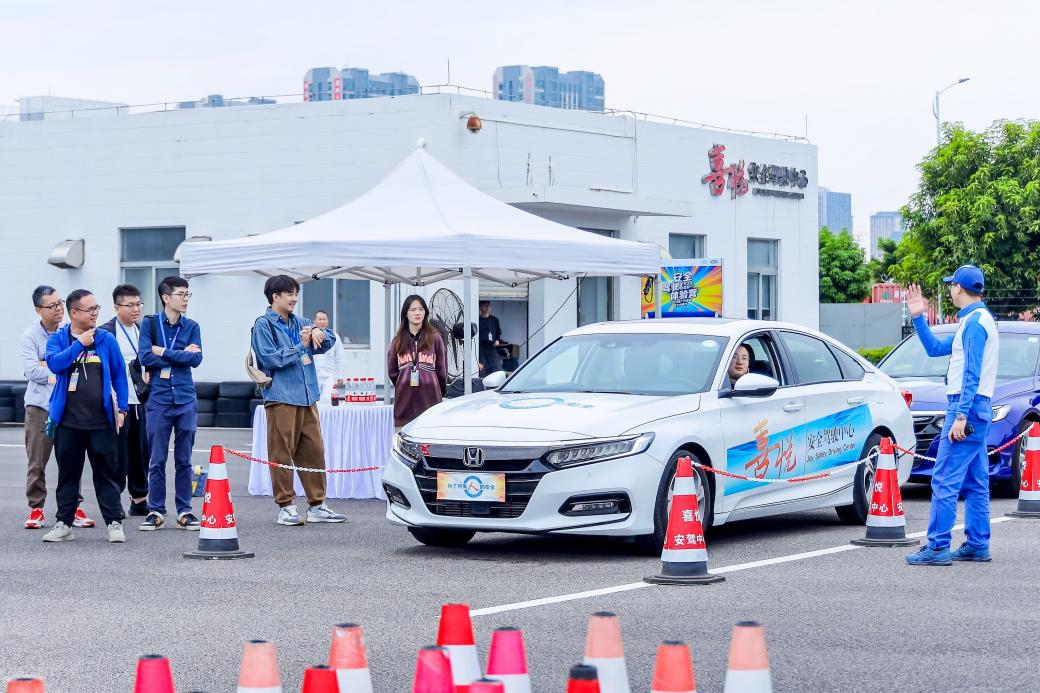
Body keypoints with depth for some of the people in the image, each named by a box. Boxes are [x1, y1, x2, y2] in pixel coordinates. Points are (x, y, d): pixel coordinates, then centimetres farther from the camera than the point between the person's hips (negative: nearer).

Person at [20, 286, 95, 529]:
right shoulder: (31, 336, -1)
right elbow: (31, 370, -11)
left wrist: (48, 366, -10)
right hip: (40, 405, -2)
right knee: (37, 462, -1)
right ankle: (36, 509, 7)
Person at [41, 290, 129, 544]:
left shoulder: (106, 339, 2)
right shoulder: (58, 339, 2)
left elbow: (119, 375, 7)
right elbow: (54, 363, -17)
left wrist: (121, 408, 1)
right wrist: (79, 344, -17)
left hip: (101, 421, 0)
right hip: (68, 421, 0)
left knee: (107, 473, 3)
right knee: (68, 473, 9)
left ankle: (114, 522, 8)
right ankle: (64, 523, 16)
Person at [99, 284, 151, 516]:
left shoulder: (142, 330, 13)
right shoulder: (106, 332, -6)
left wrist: (149, 376, 5)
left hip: (140, 401, 6)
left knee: (141, 452, 9)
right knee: (118, 453, -2)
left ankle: (139, 500, 18)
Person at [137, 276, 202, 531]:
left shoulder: (191, 326, 8)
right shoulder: (150, 324, 2)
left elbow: (196, 359, -5)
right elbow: (145, 357, -10)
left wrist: (163, 352, -7)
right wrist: (181, 354, -8)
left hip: (185, 399, 2)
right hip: (158, 399, -2)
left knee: (184, 460, 5)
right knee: (157, 460, 0)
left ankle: (185, 511, 11)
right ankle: (156, 511, 8)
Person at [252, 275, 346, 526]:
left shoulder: (299, 324, 17)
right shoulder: (264, 325, -3)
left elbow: (329, 341, 17)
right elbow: (271, 358, -13)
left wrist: (319, 333, -5)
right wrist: (300, 346, -9)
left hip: (307, 396, 7)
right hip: (281, 397, -7)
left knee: (314, 451, 7)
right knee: (282, 454, -4)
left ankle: (317, 505, 13)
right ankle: (286, 507, 2)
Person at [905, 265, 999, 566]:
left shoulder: (975, 321, -13)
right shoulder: (976, 320, 20)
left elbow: (973, 374, -20)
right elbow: (935, 348, 26)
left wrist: (960, 416, -23)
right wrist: (918, 318, 19)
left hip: (967, 406, -11)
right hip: (977, 410, 11)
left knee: (945, 480, -11)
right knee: (975, 483, 11)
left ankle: (938, 547, -13)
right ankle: (977, 545, 15)